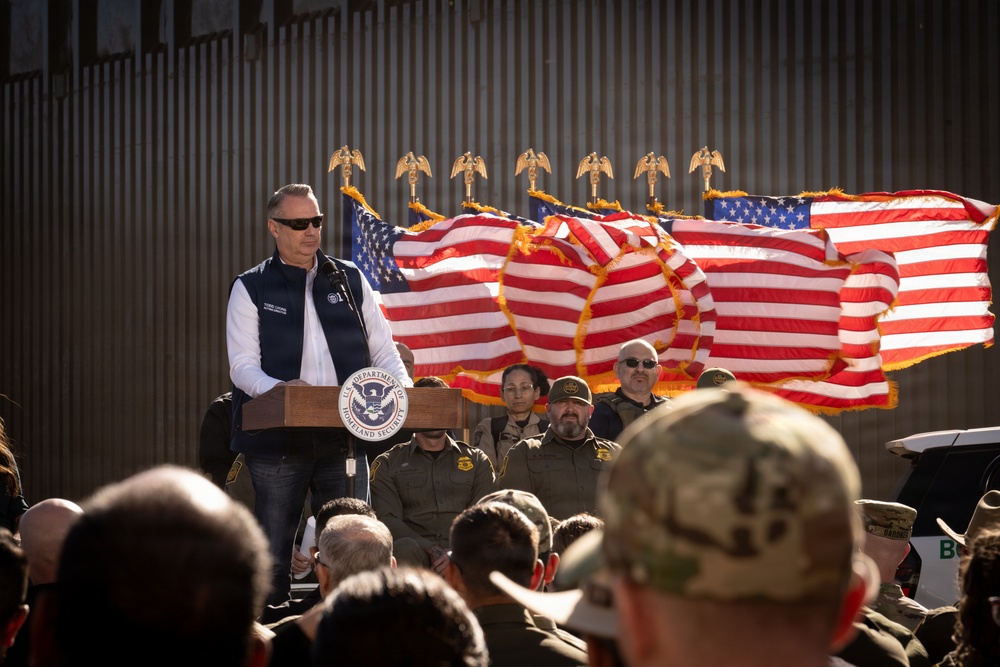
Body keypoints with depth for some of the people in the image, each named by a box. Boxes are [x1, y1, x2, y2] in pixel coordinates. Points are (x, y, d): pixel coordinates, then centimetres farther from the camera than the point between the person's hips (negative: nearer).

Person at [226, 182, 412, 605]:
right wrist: (277, 389, -26)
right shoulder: (251, 288, 3)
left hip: (344, 437, 2)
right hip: (277, 439, -2)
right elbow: (242, 366, -5)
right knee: (273, 554, 3)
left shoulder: (349, 280, 11)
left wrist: (402, 391, -8)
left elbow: (383, 351, 12)